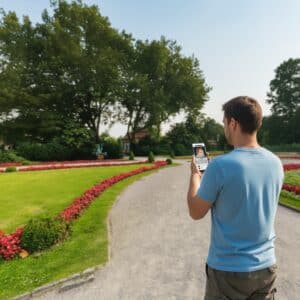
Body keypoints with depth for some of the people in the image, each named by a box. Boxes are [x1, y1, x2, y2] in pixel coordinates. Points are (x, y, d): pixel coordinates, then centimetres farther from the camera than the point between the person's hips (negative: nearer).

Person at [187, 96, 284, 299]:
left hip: (229, 268, -5)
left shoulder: (221, 165, -25)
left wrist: (195, 175, 0)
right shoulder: (276, 163, -6)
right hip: (266, 266, 5)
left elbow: (196, 212, -12)